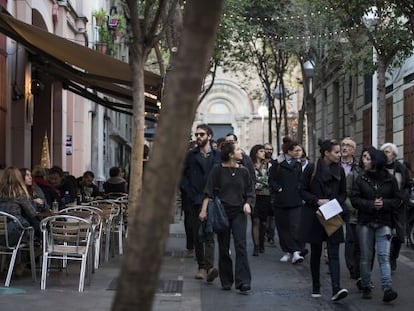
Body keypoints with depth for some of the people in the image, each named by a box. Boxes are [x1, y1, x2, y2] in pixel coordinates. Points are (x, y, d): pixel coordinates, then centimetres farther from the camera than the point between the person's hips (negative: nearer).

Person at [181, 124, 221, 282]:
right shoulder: (190, 155, 8)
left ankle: (209, 267, -23)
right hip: (195, 201, 2)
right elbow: (181, 174, 6)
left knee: (209, 235, -12)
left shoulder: (217, 155, 7)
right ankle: (202, 267, 16)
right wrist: (189, 192, -4)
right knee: (197, 236, 6)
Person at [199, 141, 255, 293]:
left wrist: (248, 204, -7)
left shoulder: (243, 171, 7)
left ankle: (243, 282, -13)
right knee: (223, 248, 5)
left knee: (240, 246, -11)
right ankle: (226, 281, 16)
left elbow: (250, 192, 12)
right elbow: (208, 191, -2)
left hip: (239, 213, 1)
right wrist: (204, 210, -10)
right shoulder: (218, 170, 0)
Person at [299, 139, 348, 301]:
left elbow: (343, 193, 13)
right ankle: (316, 287, 21)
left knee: (333, 253, -9)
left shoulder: (339, 170, 5)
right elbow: (303, 191, -3)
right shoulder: (311, 168, -5)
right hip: (314, 216, -2)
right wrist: (317, 200, -16)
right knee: (315, 252, 9)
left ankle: (336, 289, -21)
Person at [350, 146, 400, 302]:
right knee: (365, 257, 6)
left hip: (384, 223, -1)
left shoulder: (389, 179, 1)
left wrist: (384, 204, -15)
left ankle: (387, 289, -18)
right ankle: (366, 288, 18)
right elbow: (354, 199, -2)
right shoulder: (361, 179, 2)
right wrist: (371, 204, -17)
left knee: (384, 256, -12)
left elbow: (397, 200, 4)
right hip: (365, 222, 1)